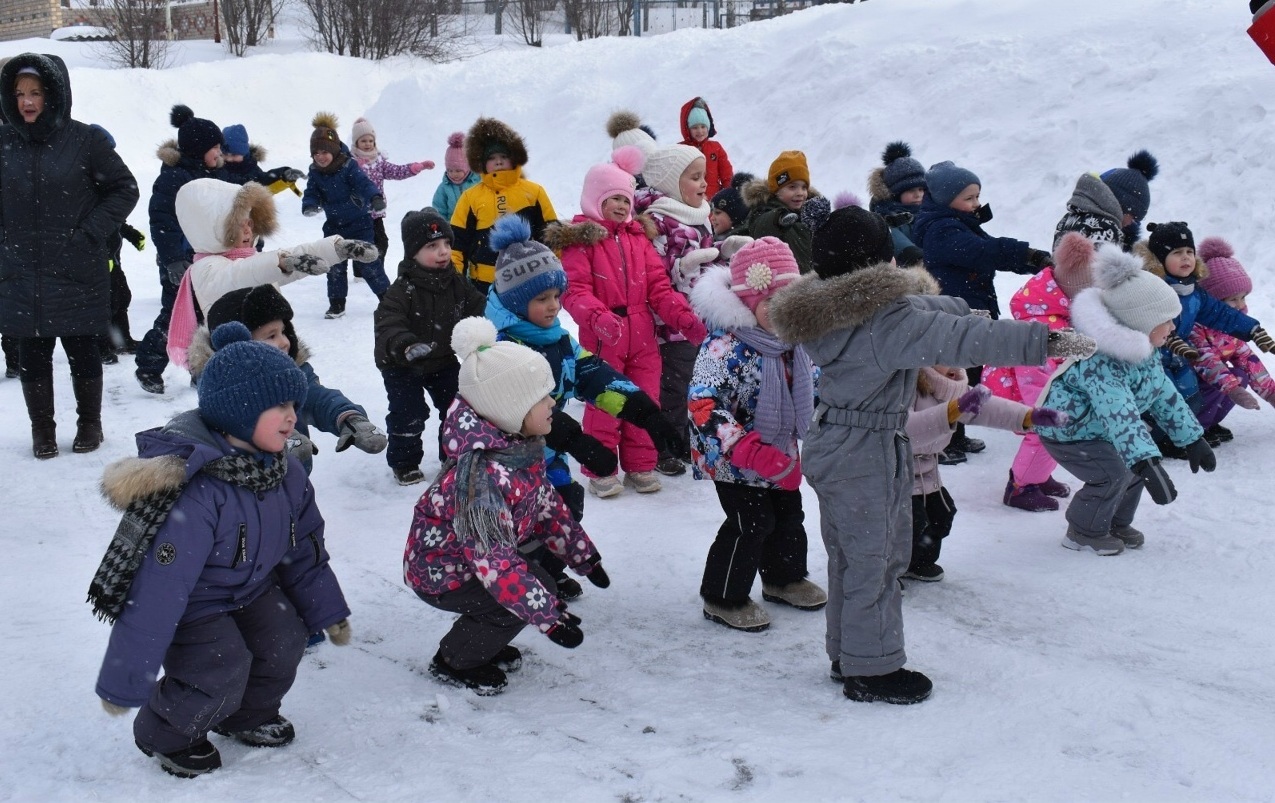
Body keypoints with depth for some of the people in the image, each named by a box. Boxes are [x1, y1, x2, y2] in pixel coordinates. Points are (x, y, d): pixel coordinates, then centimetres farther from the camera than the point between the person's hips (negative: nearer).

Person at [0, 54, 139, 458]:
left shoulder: (86, 140, -7)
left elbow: (125, 189, -1)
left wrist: (91, 232, -7)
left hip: (78, 271, -2)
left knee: (82, 348, 8)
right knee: (32, 352, 7)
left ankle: (89, 423, 25)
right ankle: (42, 428, 21)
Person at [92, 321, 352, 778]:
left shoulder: (284, 472, -11)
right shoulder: (194, 493, -38)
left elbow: (304, 547, 6)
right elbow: (157, 590, -36)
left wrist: (327, 609, 11)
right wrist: (125, 682, -32)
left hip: (250, 588, 7)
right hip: (189, 603, -7)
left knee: (285, 643, -7)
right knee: (222, 674, -19)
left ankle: (248, 715, 24)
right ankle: (162, 733, 12)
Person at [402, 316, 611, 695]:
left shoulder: (522, 445, -10)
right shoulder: (483, 475, -38)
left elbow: (546, 504, 7)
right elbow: (495, 564, -39)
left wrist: (584, 556, 11)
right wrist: (551, 618, -37)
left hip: (481, 555, 9)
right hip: (440, 571, -9)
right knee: (524, 594, -21)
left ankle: (484, 641, 23)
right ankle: (454, 661, 3)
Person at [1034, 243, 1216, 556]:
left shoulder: (1144, 353, -6)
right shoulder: (1100, 364, -39)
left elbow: (1164, 395, 6)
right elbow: (1120, 416, -50)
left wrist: (1193, 439, 7)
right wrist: (1147, 464, -59)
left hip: (1097, 427, 9)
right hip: (1067, 433, -9)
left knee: (1138, 463, 3)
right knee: (1113, 474, -21)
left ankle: (1117, 523, 25)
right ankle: (1083, 532, 1)